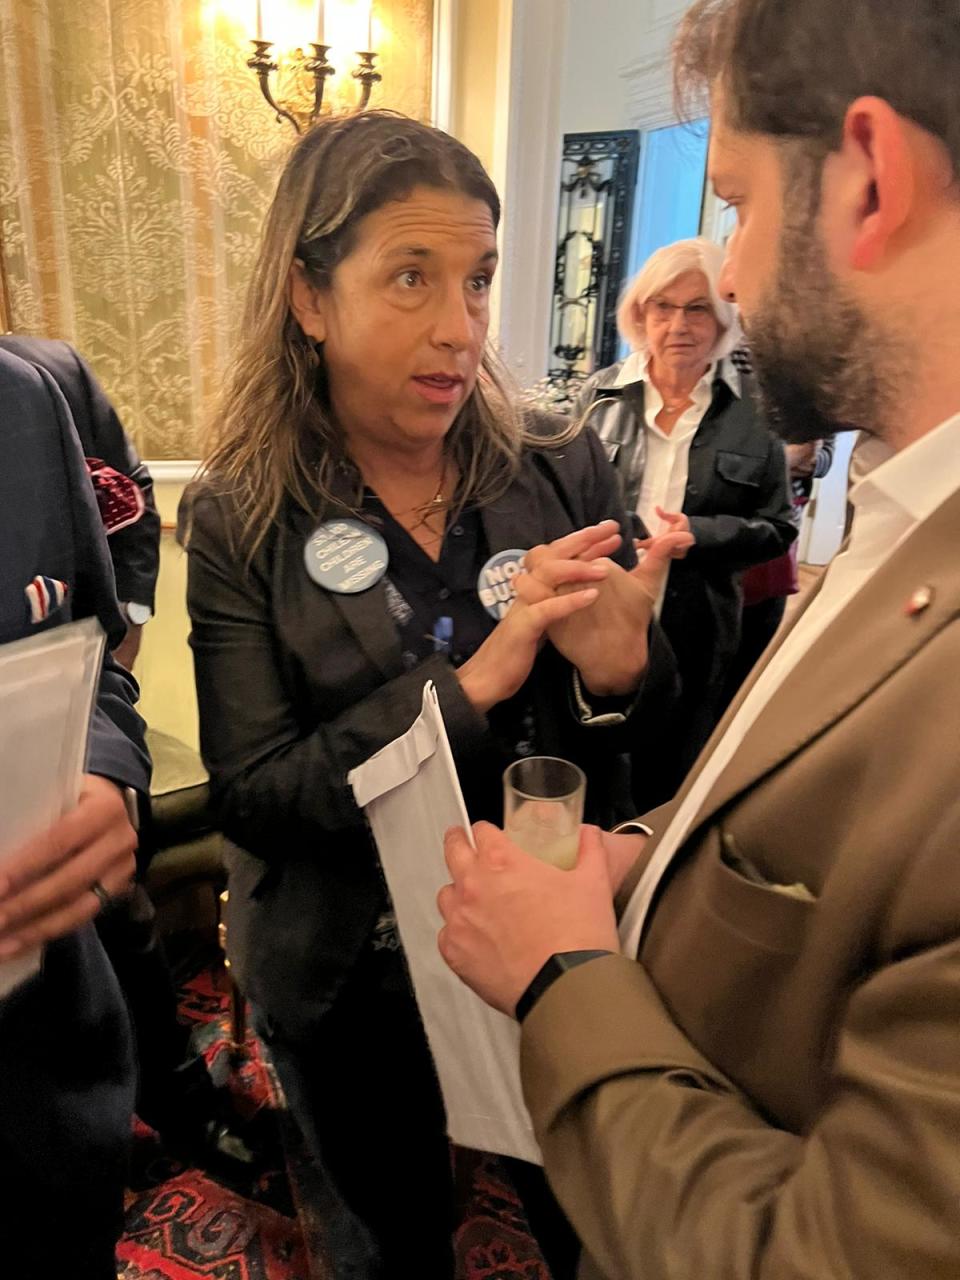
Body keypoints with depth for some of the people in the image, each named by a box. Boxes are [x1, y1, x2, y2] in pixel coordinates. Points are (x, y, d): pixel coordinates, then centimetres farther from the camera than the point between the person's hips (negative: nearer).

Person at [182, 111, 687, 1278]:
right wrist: (468, 686, -29)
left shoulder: (563, 470, -11)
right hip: (352, 979, 0)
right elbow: (252, 797, -18)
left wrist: (621, 673, -27)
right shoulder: (241, 524, -14)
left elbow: (649, 732, -3)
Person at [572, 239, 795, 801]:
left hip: (697, 633, 0)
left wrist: (702, 534, -17)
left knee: (670, 782, 15)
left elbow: (776, 528, 0)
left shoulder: (756, 409, -3)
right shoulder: (602, 393, 1)